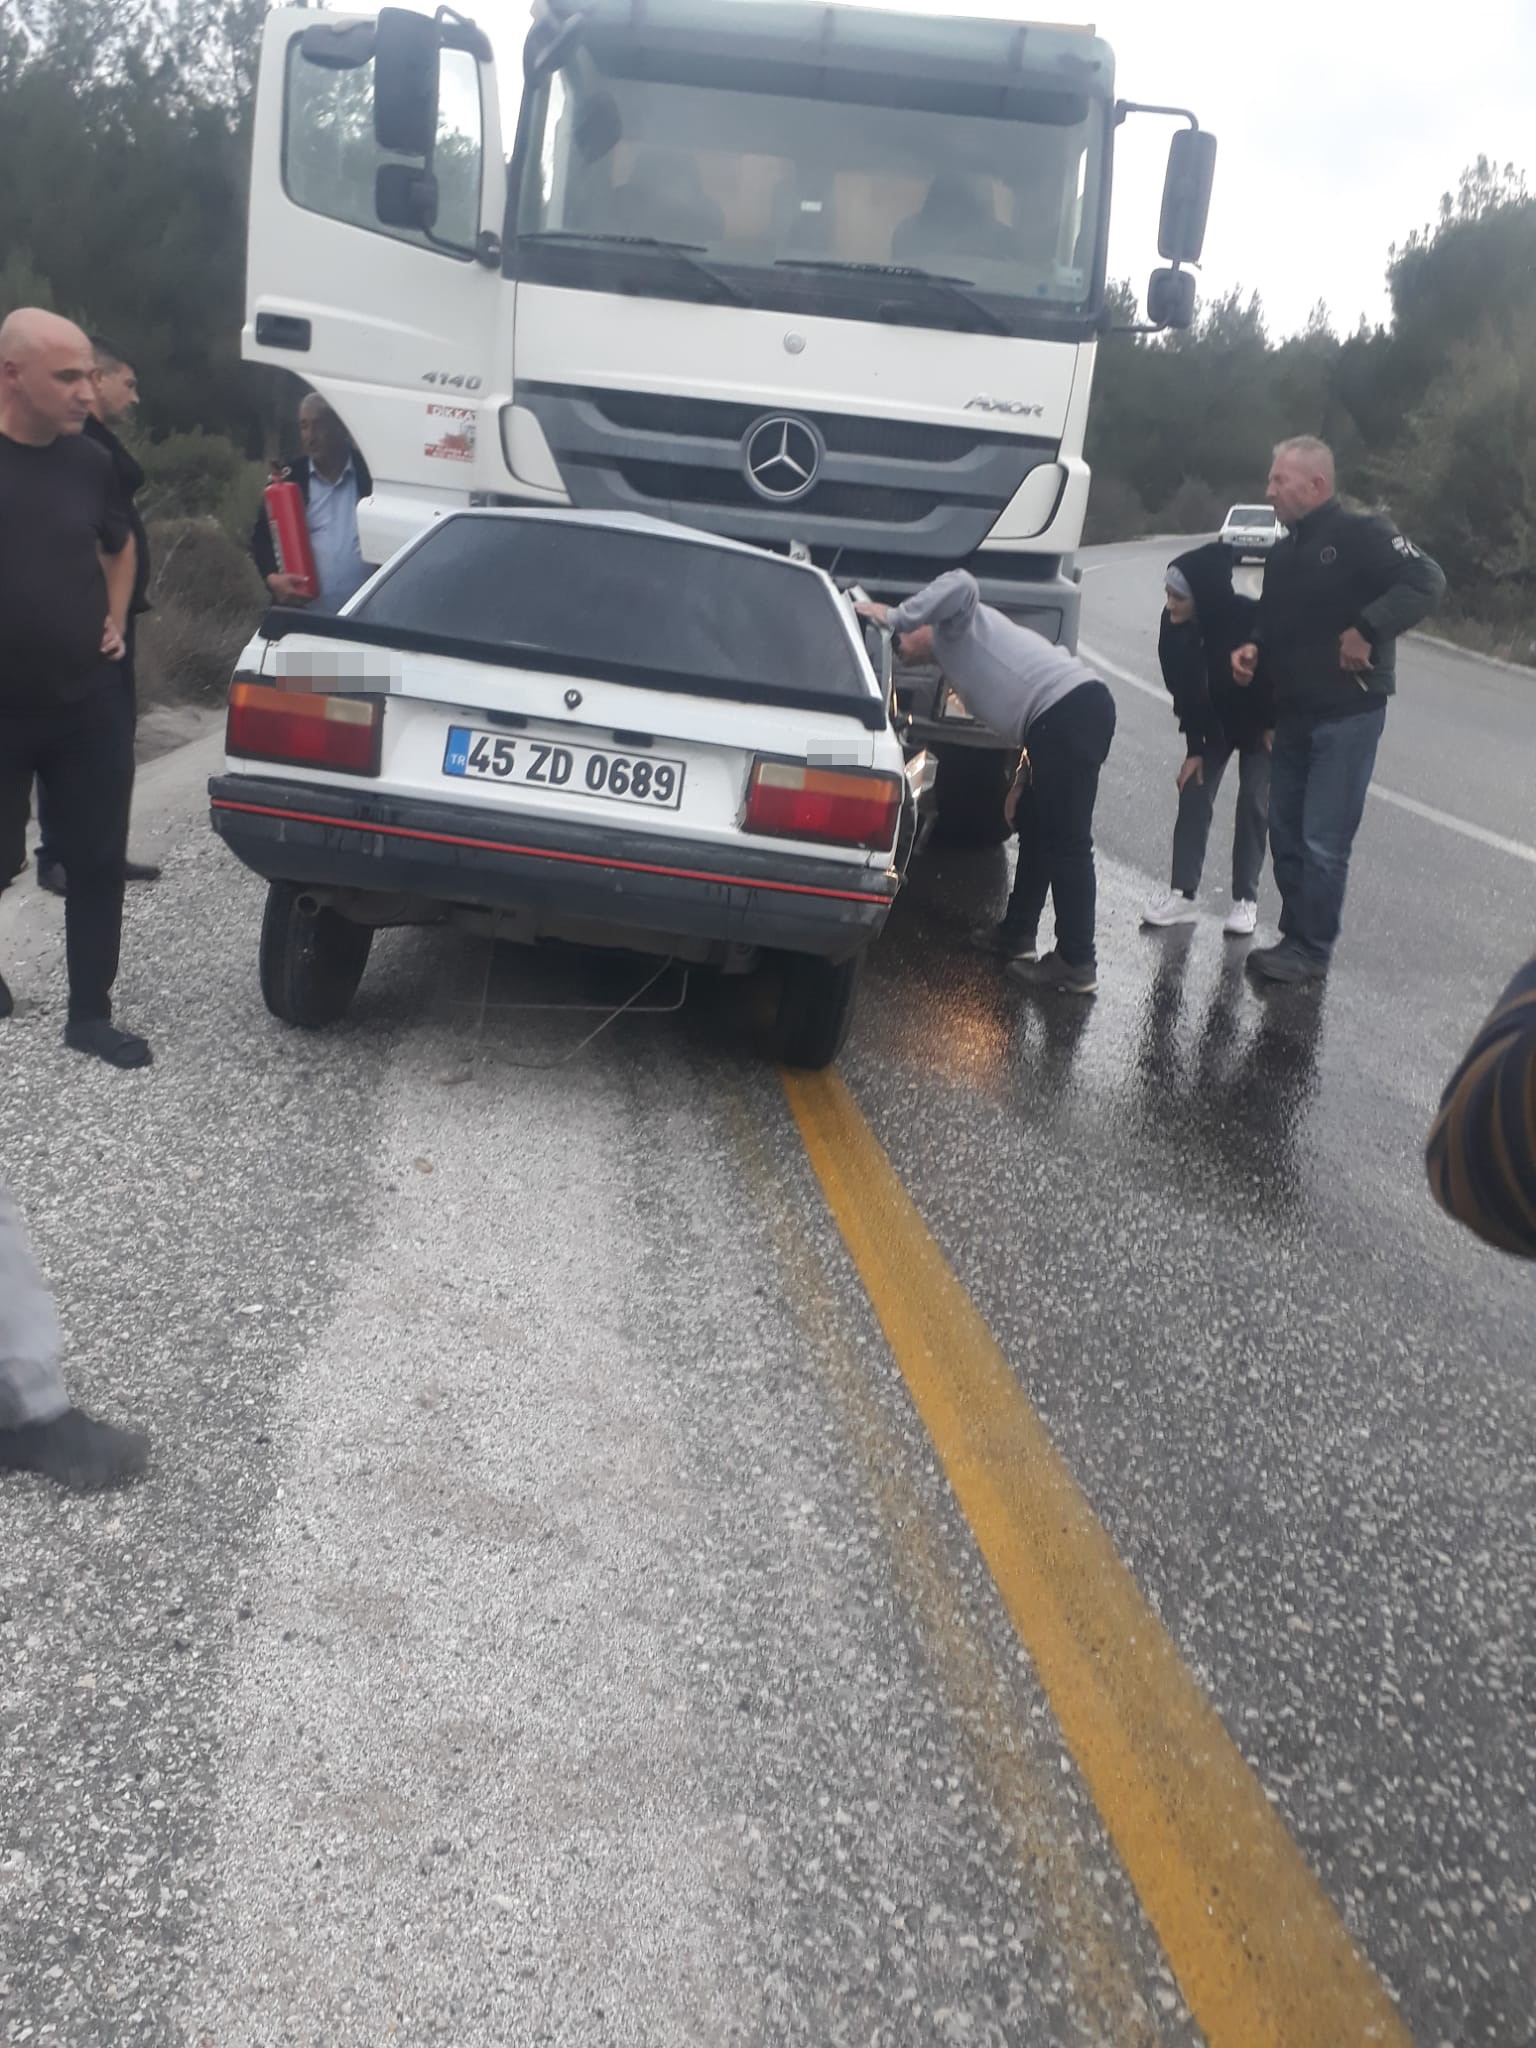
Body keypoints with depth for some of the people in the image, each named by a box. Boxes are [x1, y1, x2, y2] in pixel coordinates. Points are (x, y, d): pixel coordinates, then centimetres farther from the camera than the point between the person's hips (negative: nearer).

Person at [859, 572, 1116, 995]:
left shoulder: (953, 626, 5)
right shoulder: (956, 662, 31)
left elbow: (962, 584, -19)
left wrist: (894, 616, -11)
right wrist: (1023, 779, 22)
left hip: (1072, 705, -11)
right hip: (1067, 718, 11)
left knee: (1067, 842, -9)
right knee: (1035, 829, 21)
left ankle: (1076, 964, -7)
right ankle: (1018, 933, 33)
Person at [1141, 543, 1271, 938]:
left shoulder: (1250, 619, -35)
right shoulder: (1174, 626, -22)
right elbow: (1182, 689, -13)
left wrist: (1272, 727, -13)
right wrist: (1194, 748, -11)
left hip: (1257, 724, -4)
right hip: (1212, 723, 4)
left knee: (1253, 802, -5)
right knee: (1193, 794, -3)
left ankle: (1245, 901, 2)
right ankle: (1182, 895, 0)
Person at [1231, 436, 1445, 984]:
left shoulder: (1360, 534, -10)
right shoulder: (1284, 552, 15)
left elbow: (1427, 581, -21)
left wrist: (1367, 629, -26)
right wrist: (1253, 649, 4)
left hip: (1346, 714, -8)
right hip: (1293, 714, 8)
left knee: (1324, 842, -6)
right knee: (1286, 835, 11)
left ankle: (1311, 951, 2)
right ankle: (1295, 938, 21)